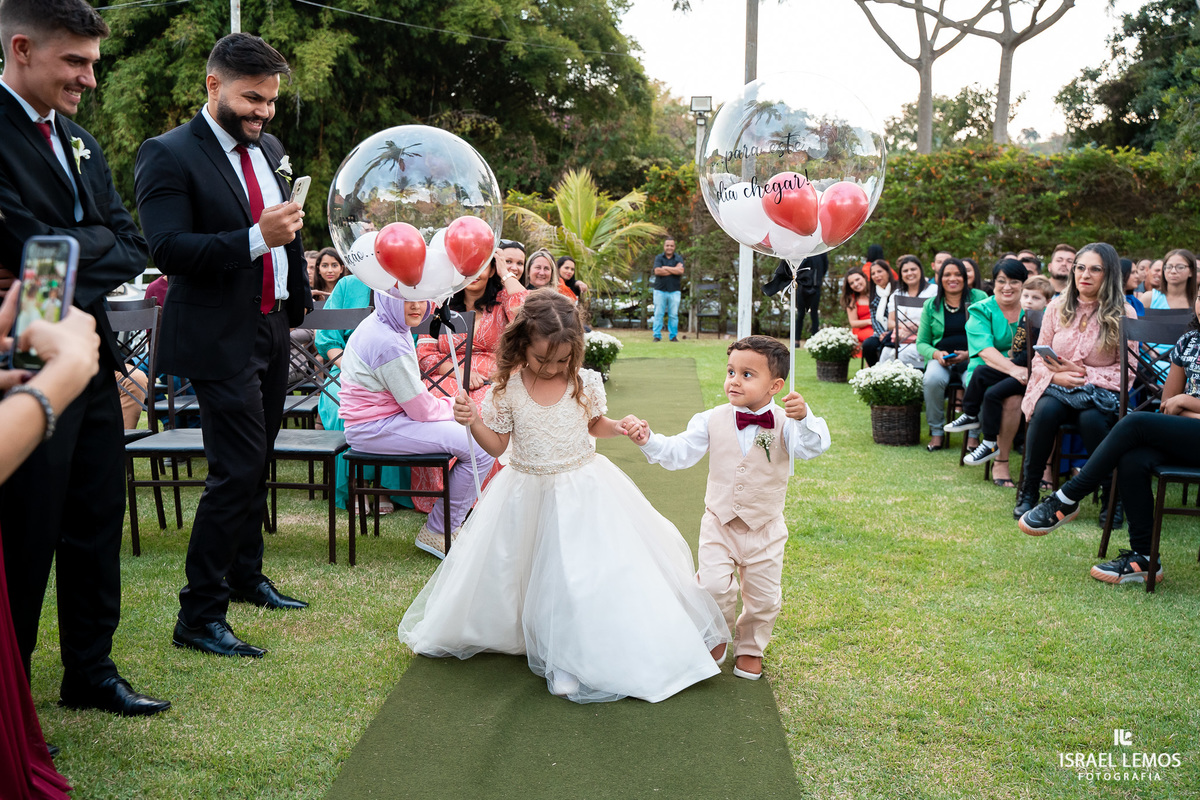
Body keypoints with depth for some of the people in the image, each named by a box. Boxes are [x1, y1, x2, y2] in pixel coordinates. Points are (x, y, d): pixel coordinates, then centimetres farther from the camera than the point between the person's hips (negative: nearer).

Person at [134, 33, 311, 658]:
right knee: (236, 472, -10)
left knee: (257, 465, 17)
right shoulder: (169, 155, -11)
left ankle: (245, 578, 34)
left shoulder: (268, 149, 12)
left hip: (272, 331, 8)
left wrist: (298, 300, 18)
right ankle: (198, 616, 0)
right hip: (220, 340, -8)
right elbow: (168, 250, -21)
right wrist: (256, 238, -29)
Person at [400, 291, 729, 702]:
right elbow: (497, 444, -1)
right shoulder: (507, 389, -9)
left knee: (589, 573, -6)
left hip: (583, 490, 0)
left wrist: (620, 427, -9)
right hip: (528, 494, 1)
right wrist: (473, 421, -18)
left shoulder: (586, 383, -8)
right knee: (532, 573, 10)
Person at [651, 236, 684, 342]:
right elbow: (657, 271, -11)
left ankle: (673, 336, 8)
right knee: (658, 314, -1)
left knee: (673, 315, 2)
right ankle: (657, 336, 3)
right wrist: (674, 270, -8)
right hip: (660, 290, -1)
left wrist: (665, 268, -7)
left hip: (674, 291, 1)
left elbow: (680, 271, -10)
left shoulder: (678, 258, 8)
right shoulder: (659, 258, 6)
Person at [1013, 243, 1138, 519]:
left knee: (1092, 419, -35)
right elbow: (1039, 360, 10)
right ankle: (1027, 493, -22)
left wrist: (1083, 374, -13)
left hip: (1100, 391, -2)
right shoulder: (1057, 307, 9)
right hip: (1056, 387, 2)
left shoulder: (1123, 314, 1)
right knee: (1045, 411, -33)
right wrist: (1056, 376, -12)